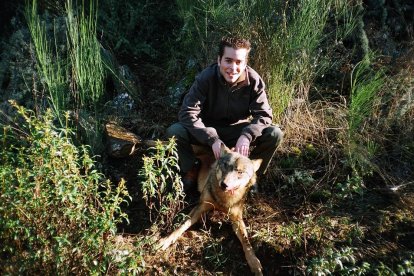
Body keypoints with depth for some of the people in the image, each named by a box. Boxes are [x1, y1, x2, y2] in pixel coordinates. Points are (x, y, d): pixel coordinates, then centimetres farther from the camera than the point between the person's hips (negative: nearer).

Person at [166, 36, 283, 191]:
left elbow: (264, 114, -16)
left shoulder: (254, 80, -18)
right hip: (209, 130, -1)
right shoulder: (206, 78, -23)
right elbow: (187, 113, -26)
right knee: (174, 132, -27)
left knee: (275, 134, -22)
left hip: (238, 130, 1)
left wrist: (246, 136, -36)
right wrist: (212, 139, -37)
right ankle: (190, 172, 0)